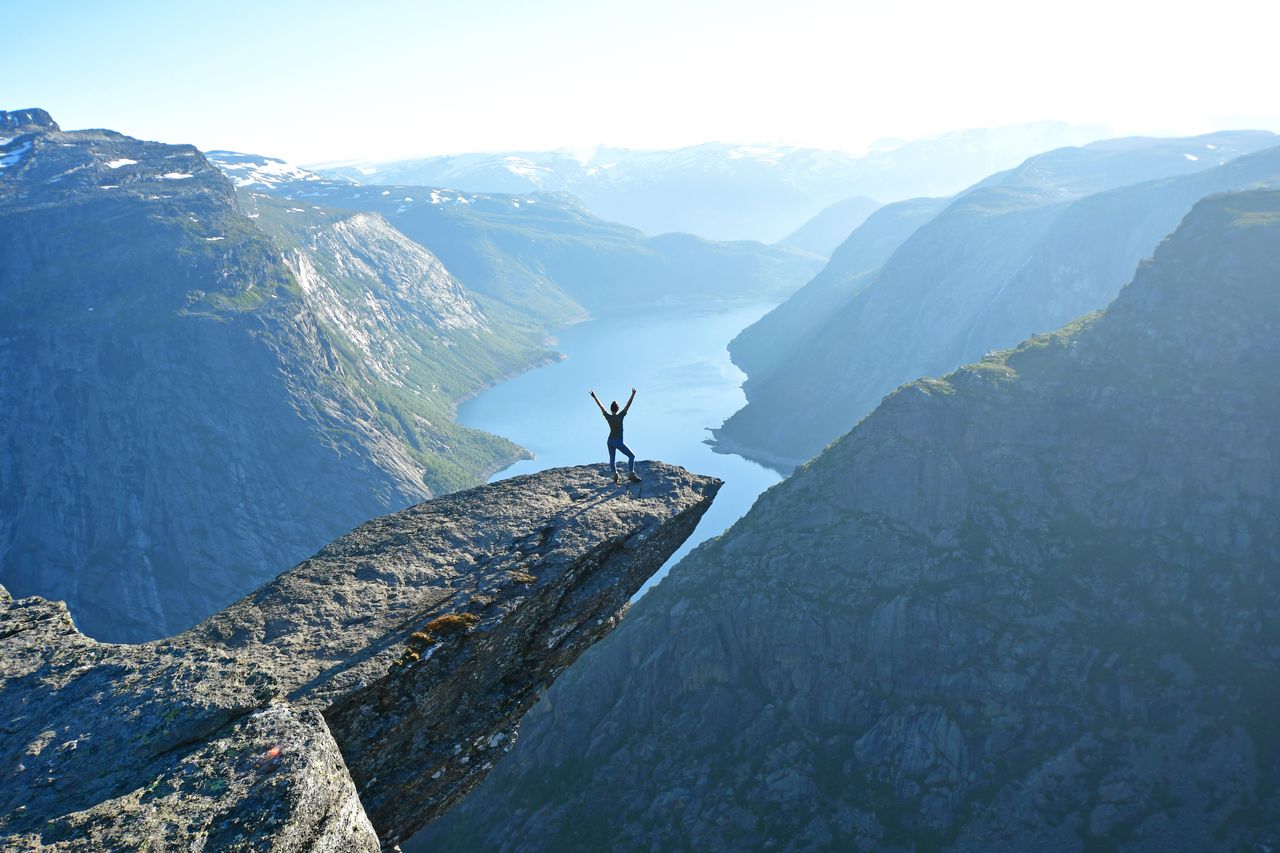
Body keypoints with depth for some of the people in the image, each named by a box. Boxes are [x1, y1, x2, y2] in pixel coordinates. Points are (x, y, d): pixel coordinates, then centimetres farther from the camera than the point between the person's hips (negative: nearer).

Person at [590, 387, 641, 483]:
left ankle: (614, 473, -9)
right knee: (631, 456, 0)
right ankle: (631, 473, -17)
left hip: (610, 441, 4)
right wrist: (633, 395, -13)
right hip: (618, 442, -4)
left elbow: (601, 406, 4)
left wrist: (594, 397, 12)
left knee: (612, 459, 14)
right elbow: (628, 405, -15)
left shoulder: (608, 417, -5)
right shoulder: (620, 416, -13)